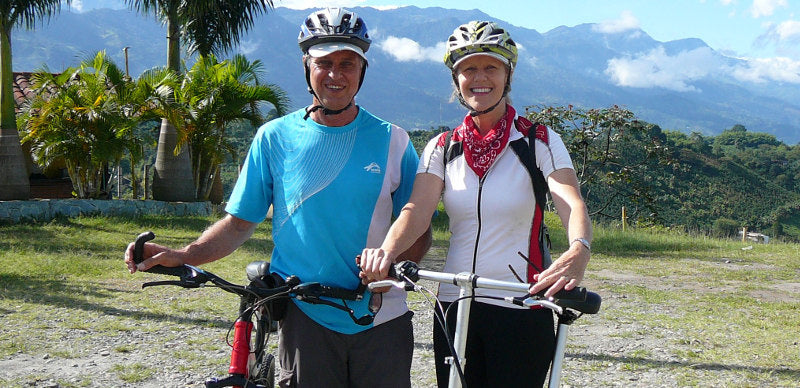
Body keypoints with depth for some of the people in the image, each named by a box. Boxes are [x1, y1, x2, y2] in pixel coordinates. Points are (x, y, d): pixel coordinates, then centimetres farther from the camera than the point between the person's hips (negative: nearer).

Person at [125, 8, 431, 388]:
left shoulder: (391, 140, 3)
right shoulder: (275, 137, 2)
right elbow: (239, 223, 4)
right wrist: (182, 256, -10)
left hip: (382, 317, 1)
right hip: (306, 316, -1)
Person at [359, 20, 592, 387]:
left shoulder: (539, 141, -3)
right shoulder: (442, 148, 5)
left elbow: (572, 203, -18)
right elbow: (417, 208, -10)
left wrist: (578, 251, -41)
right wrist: (387, 250, -31)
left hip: (522, 312, -3)